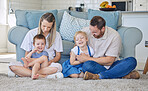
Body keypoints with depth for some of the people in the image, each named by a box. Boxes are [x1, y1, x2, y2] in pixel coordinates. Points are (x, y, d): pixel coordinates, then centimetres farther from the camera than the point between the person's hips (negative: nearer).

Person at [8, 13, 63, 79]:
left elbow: (58, 56, 5)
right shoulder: (31, 33, 2)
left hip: (47, 64, -1)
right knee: (12, 66, -26)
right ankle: (45, 76, -33)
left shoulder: (56, 35, 2)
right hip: (32, 63, 1)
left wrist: (50, 61, -17)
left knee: (58, 67, -37)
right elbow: (27, 54, 6)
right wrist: (31, 60, -17)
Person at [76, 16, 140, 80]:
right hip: (94, 66, 0)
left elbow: (109, 61, -15)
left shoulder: (114, 36, -13)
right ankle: (124, 74, -30)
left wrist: (87, 58, -18)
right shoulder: (85, 32, -5)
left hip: (110, 66, 0)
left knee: (132, 61, -27)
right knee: (87, 65, -36)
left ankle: (99, 76, -37)